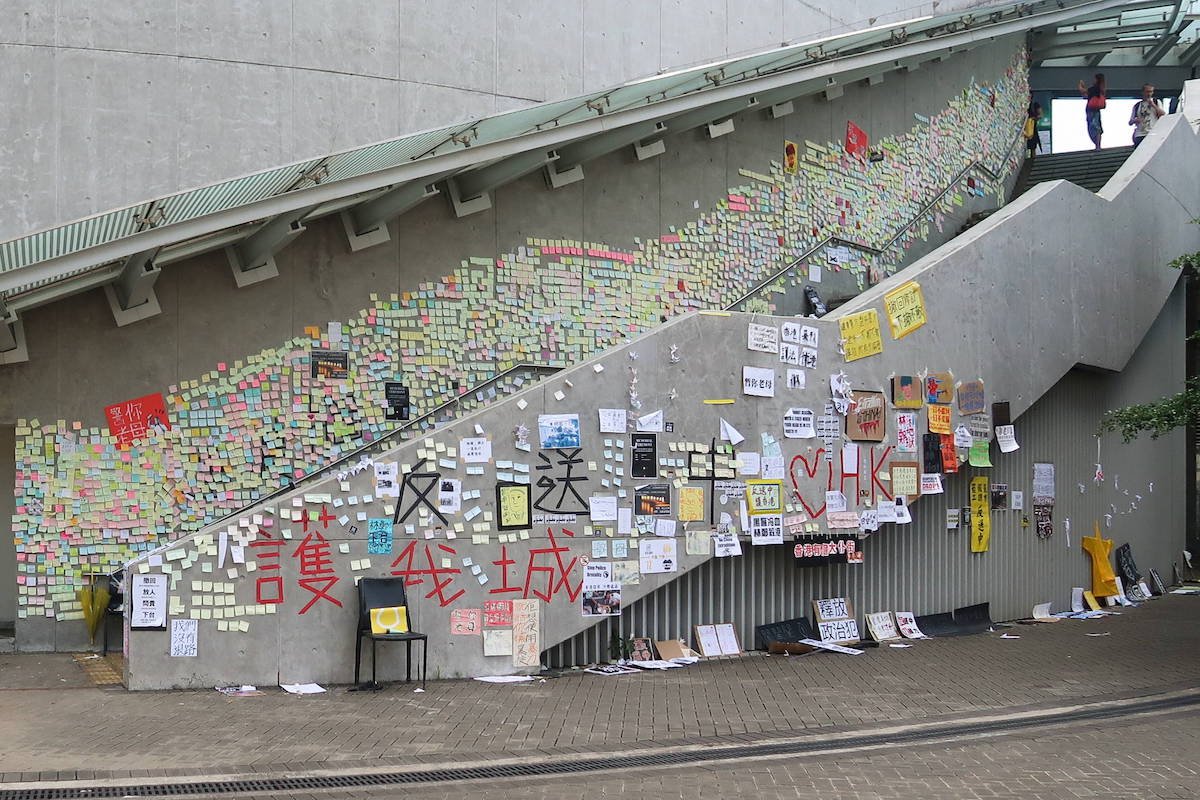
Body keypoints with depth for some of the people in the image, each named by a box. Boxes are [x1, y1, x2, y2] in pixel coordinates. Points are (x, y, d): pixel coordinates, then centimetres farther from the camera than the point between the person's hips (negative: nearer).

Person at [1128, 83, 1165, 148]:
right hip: (1139, 135, 2)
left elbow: (1163, 115, -2)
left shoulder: (1156, 102, 12)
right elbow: (1130, 122, 15)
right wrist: (1135, 120, -8)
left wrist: (1153, 105, -8)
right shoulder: (1137, 105, 14)